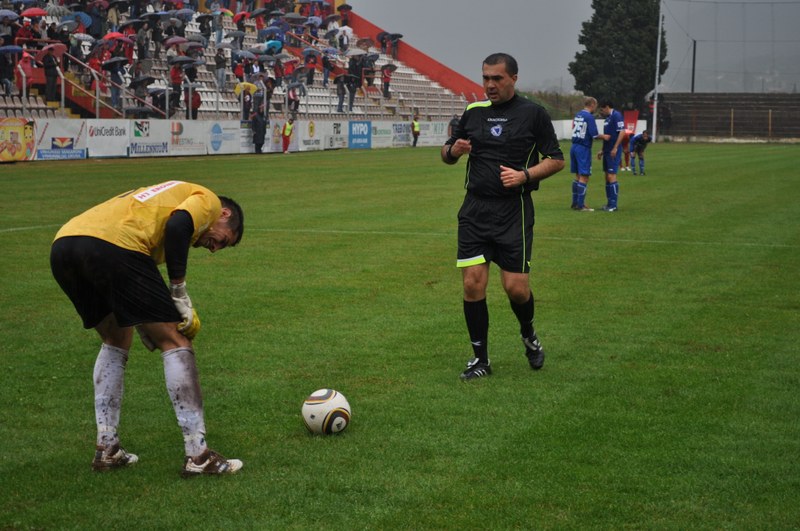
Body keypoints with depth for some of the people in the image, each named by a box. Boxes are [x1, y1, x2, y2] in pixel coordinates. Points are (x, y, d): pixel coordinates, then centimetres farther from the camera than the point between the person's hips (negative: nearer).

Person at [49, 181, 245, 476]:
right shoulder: (208, 200, 17)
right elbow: (177, 226, -7)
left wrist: (146, 329, 24)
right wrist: (180, 293, -1)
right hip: (112, 245, -8)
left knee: (116, 340, 28)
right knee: (176, 342, 3)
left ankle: (106, 449, 26)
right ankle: (198, 456, 3)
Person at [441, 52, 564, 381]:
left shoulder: (533, 114, 0)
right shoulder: (474, 112, 10)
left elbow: (556, 160, 1)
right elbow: (447, 154, 19)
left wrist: (524, 175, -15)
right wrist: (452, 150, -4)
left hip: (514, 212, -3)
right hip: (475, 210, 3)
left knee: (516, 287, -6)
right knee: (473, 284, -4)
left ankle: (529, 335, 27)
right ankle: (480, 359, 10)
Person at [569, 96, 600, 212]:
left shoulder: (577, 115, 11)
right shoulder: (589, 117, -13)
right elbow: (594, 135, -17)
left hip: (574, 147, 8)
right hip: (584, 149, -8)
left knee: (578, 176, 16)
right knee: (584, 177, -4)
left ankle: (575, 203, 19)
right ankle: (580, 205, -5)